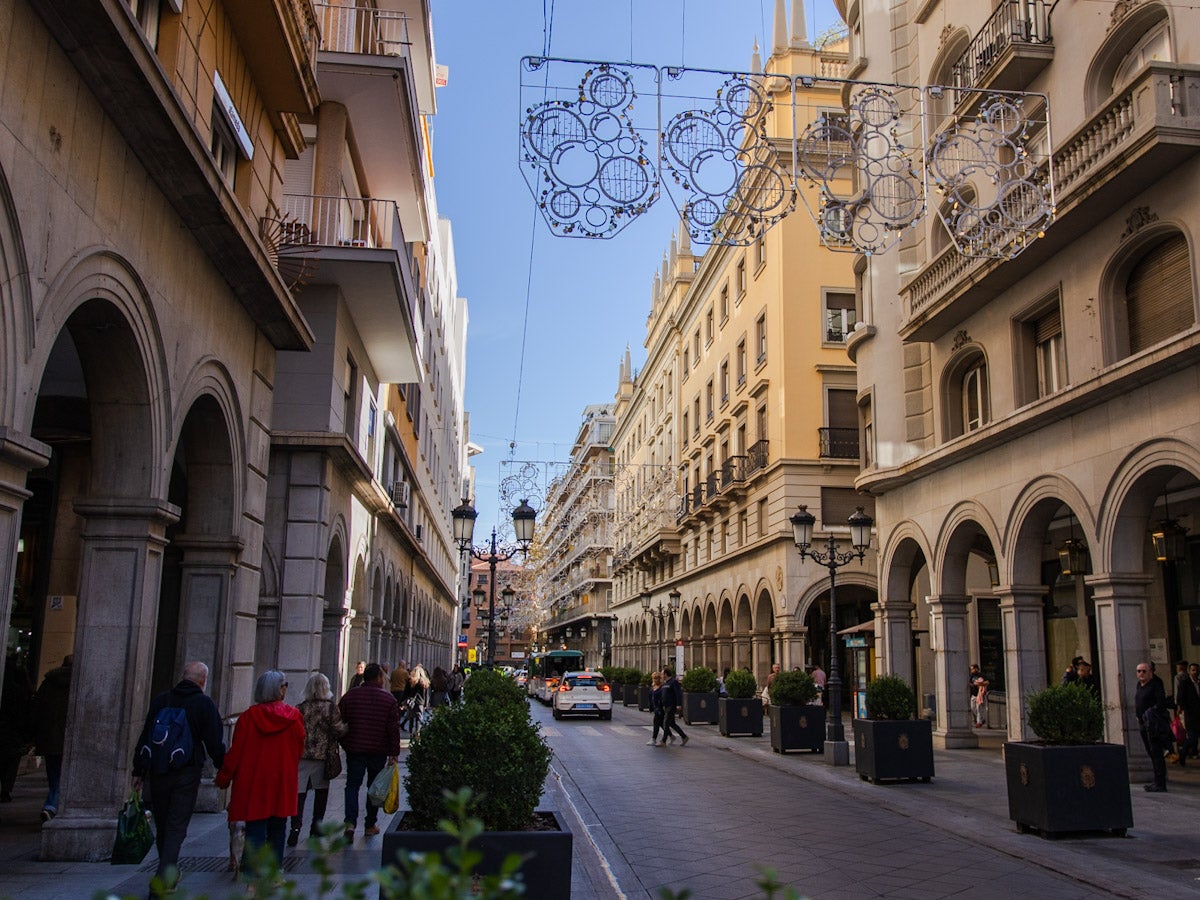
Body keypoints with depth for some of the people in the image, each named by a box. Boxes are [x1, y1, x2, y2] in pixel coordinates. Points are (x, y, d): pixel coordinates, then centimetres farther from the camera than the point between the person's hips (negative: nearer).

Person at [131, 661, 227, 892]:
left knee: (162, 827, 16)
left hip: (158, 772, 4)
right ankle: (163, 878, -12)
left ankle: (170, 872, 29)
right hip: (187, 773, -4)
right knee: (177, 827, -2)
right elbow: (215, 742, -5)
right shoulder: (204, 704, -5)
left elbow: (144, 738, 9)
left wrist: (139, 770, 13)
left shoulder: (160, 700, 7)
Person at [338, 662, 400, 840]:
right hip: (378, 751, -1)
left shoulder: (350, 695, 1)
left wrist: (344, 744, 16)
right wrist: (394, 753, 0)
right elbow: (394, 729, -5)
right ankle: (370, 825, 19)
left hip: (354, 749, 1)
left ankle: (350, 822, -14)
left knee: (353, 785, 4)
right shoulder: (388, 699, -4)